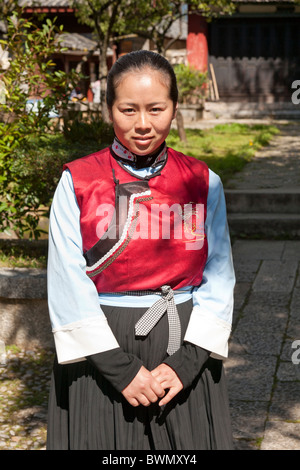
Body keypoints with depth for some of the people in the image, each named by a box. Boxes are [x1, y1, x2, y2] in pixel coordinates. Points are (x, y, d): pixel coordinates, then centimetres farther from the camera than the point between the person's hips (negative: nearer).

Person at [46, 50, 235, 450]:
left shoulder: (203, 182, 1)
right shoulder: (78, 182, -5)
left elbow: (218, 280, 0)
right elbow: (68, 287, -9)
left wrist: (186, 361, -11)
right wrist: (120, 369, -14)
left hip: (186, 347, 2)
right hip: (100, 353, -1)